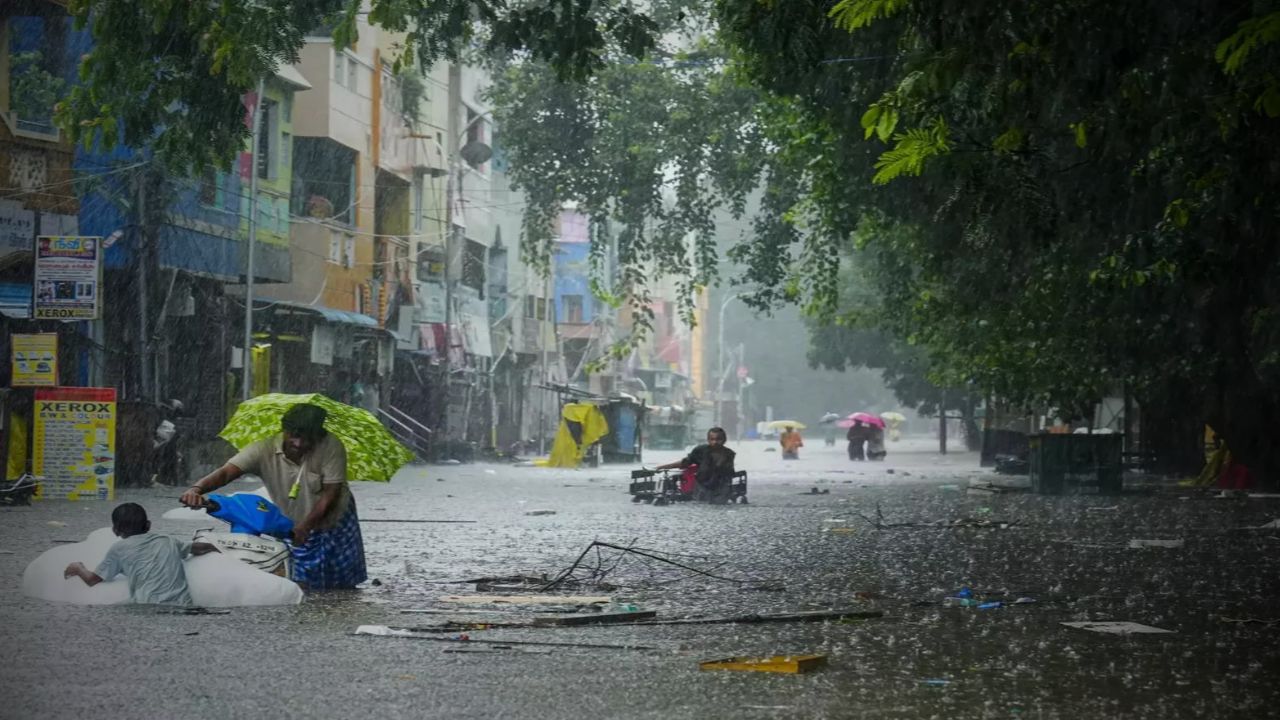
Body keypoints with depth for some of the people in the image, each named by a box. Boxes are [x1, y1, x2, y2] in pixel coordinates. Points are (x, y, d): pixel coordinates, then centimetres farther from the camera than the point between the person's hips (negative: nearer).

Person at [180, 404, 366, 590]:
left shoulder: (331, 447, -27)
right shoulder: (265, 450, -25)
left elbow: (330, 494, -25)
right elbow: (226, 472, -35)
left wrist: (304, 526, -37)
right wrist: (197, 489, -54)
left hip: (335, 524, -1)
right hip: (297, 528, 1)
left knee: (343, 583, 8)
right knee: (303, 585, 1)